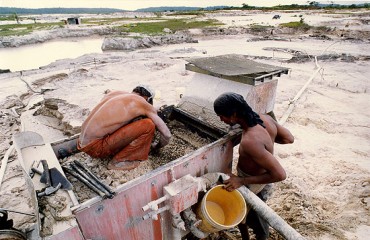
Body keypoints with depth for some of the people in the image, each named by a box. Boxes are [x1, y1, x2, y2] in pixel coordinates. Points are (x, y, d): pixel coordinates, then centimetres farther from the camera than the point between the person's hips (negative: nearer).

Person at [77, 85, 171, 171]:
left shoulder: (113, 93, 14)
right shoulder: (144, 103, -4)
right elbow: (166, 134, -2)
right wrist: (156, 147, 20)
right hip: (96, 147, -8)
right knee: (148, 125, -10)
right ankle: (118, 160, 0)